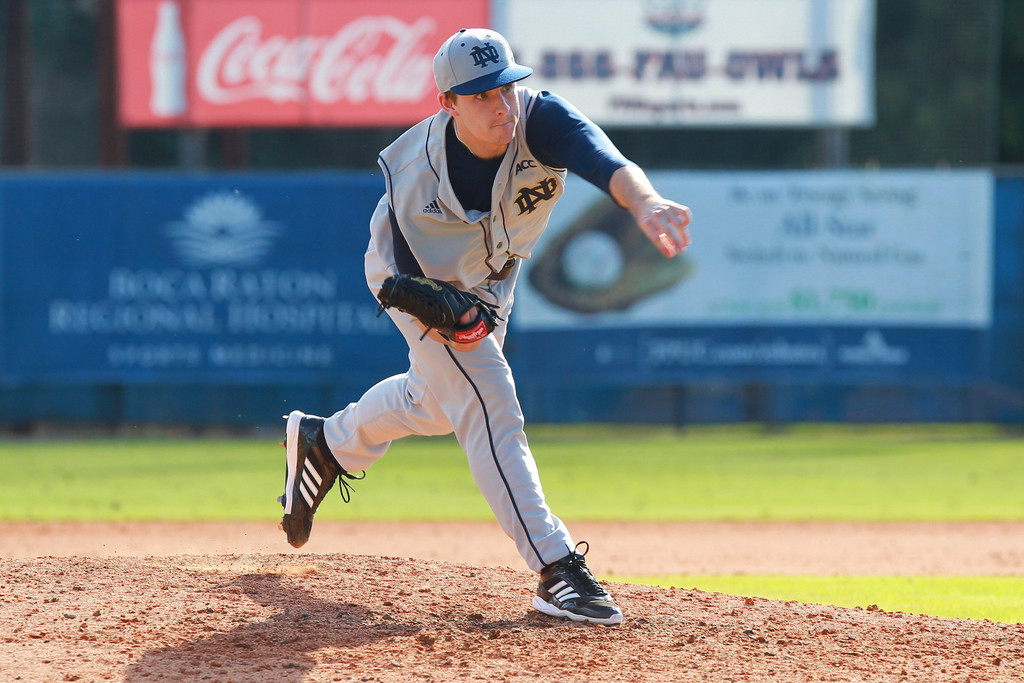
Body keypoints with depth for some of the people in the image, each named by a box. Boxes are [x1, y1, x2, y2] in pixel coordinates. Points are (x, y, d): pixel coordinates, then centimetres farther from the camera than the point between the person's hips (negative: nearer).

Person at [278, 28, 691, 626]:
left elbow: (608, 164, -57)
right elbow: (408, 279, -22)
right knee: (489, 402, -18)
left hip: (492, 279, 5)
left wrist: (644, 201, -77)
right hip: (422, 281, -5)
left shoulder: (540, 120, -35)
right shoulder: (415, 173, -36)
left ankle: (325, 442, 52)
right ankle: (557, 567, -20)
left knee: (437, 401, 24)